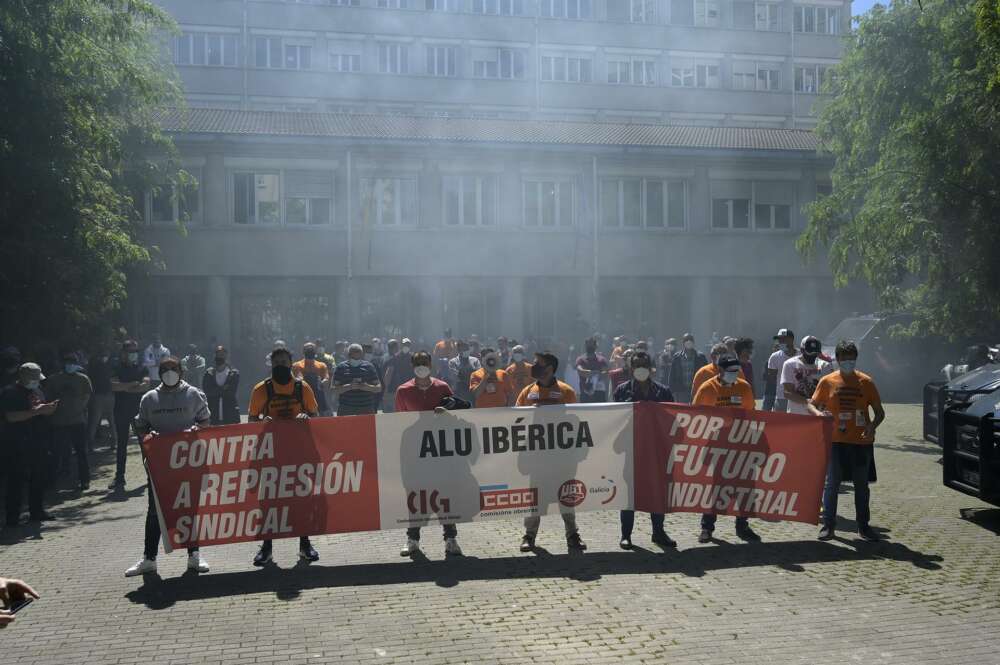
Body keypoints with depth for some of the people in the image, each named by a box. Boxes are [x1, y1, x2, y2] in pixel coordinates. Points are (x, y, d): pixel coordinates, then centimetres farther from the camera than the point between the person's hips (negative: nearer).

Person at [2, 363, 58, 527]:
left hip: (37, 441, 8)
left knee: (40, 477, 10)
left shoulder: (37, 390, 15)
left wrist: (48, 408, 0)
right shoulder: (10, 393, -10)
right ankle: (12, 517, 2)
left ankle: (36, 512, 21)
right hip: (17, 444, -8)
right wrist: (35, 411, -24)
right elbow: (11, 417, -20)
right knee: (16, 480, -4)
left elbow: (43, 412, 24)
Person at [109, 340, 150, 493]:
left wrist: (126, 388, -11)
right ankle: (119, 478, 9)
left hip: (139, 410, 0)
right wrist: (133, 384, -12)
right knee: (121, 444, 4)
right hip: (121, 411, 1)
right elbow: (114, 385, -10)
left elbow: (146, 385, -9)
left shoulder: (142, 369, 7)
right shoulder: (117, 369, 7)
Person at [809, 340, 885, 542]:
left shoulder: (866, 382, 2)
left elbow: (879, 412, 6)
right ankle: (828, 525, 10)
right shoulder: (827, 381, 1)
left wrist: (872, 426, -14)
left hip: (861, 442, 1)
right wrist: (818, 413, -18)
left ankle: (863, 525, 22)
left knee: (862, 485, 10)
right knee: (831, 484, 1)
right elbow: (811, 404, 5)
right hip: (836, 441, -1)